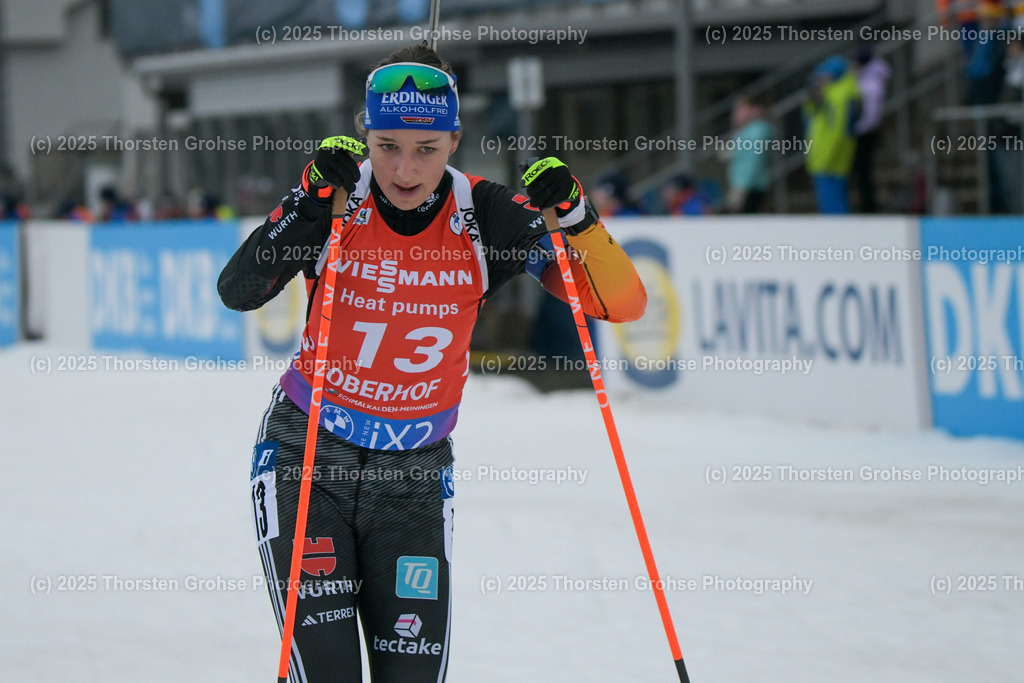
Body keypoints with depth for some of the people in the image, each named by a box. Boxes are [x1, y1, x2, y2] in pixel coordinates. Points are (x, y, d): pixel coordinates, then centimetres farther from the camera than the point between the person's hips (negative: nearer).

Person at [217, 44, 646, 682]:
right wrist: (314, 198, -33)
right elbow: (238, 291, -24)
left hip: (416, 473, 2)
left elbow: (623, 303, -12)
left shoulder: (486, 216, -9)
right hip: (308, 458, -1)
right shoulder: (338, 198, -11)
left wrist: (577, 217, -28)